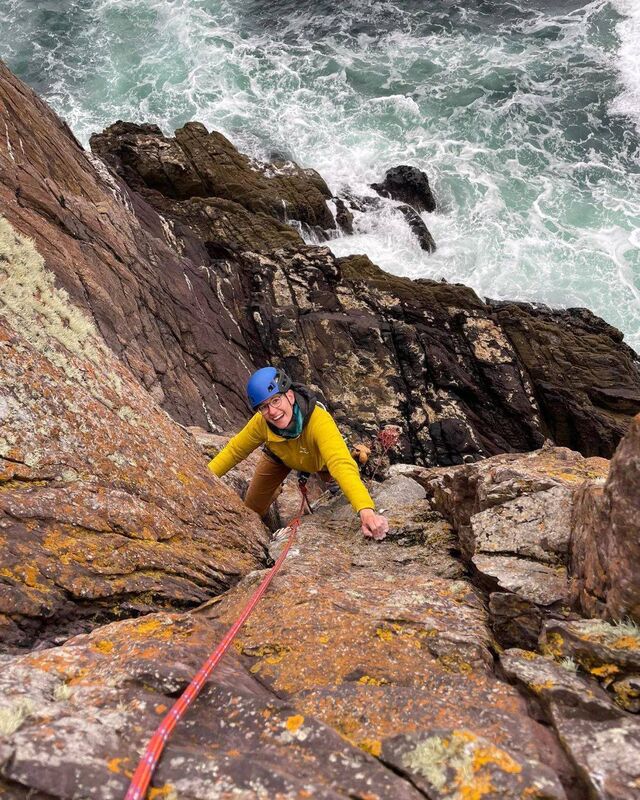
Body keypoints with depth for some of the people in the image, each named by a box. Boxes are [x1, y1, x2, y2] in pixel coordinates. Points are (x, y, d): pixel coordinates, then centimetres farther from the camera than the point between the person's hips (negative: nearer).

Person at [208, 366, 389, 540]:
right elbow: (234, 451, -19)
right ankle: (273, 493, 41)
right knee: (252, 510, 6)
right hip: (280, 457, 2)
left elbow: (342, 465, -62)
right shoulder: (261, 422, -36)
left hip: (319, 461, -2)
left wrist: (366, 510, -76)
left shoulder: (319, 421, -49)